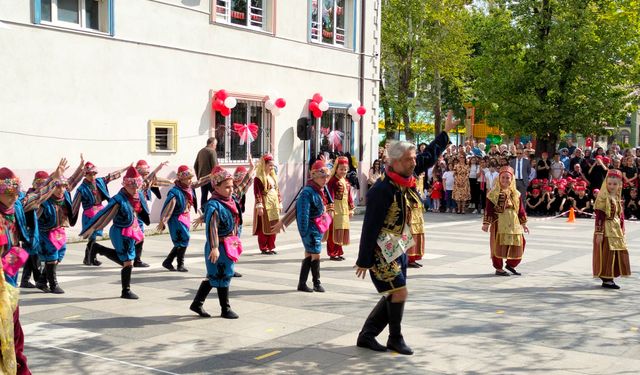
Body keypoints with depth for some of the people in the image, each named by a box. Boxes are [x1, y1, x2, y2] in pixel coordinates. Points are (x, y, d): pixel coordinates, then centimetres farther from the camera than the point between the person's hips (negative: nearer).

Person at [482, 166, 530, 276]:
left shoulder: (516, 194, 9)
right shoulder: (494, 193, -5)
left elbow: (521, 209, 13)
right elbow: (489, 209, -6)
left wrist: (523, 223, 13)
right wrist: (486, 223, -9)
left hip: (513, 224, 5)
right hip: (499, 224, -4)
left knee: (517, 244, 7)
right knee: (498, 245, 0)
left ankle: (511, 264, 27)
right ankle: (498, 268, 13)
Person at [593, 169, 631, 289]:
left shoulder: (618, 198, 11)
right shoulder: (603, 198, -12)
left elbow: (621, 216, 17)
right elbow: (599, 216, -17)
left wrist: (622, 231, 15)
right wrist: (599, 233, -21)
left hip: (616, 229, 8)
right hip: (606, 229, -8)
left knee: (618, 253, 11)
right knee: (607, 253, -5)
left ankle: (609, 277, 20)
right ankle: (606, 279, 3)